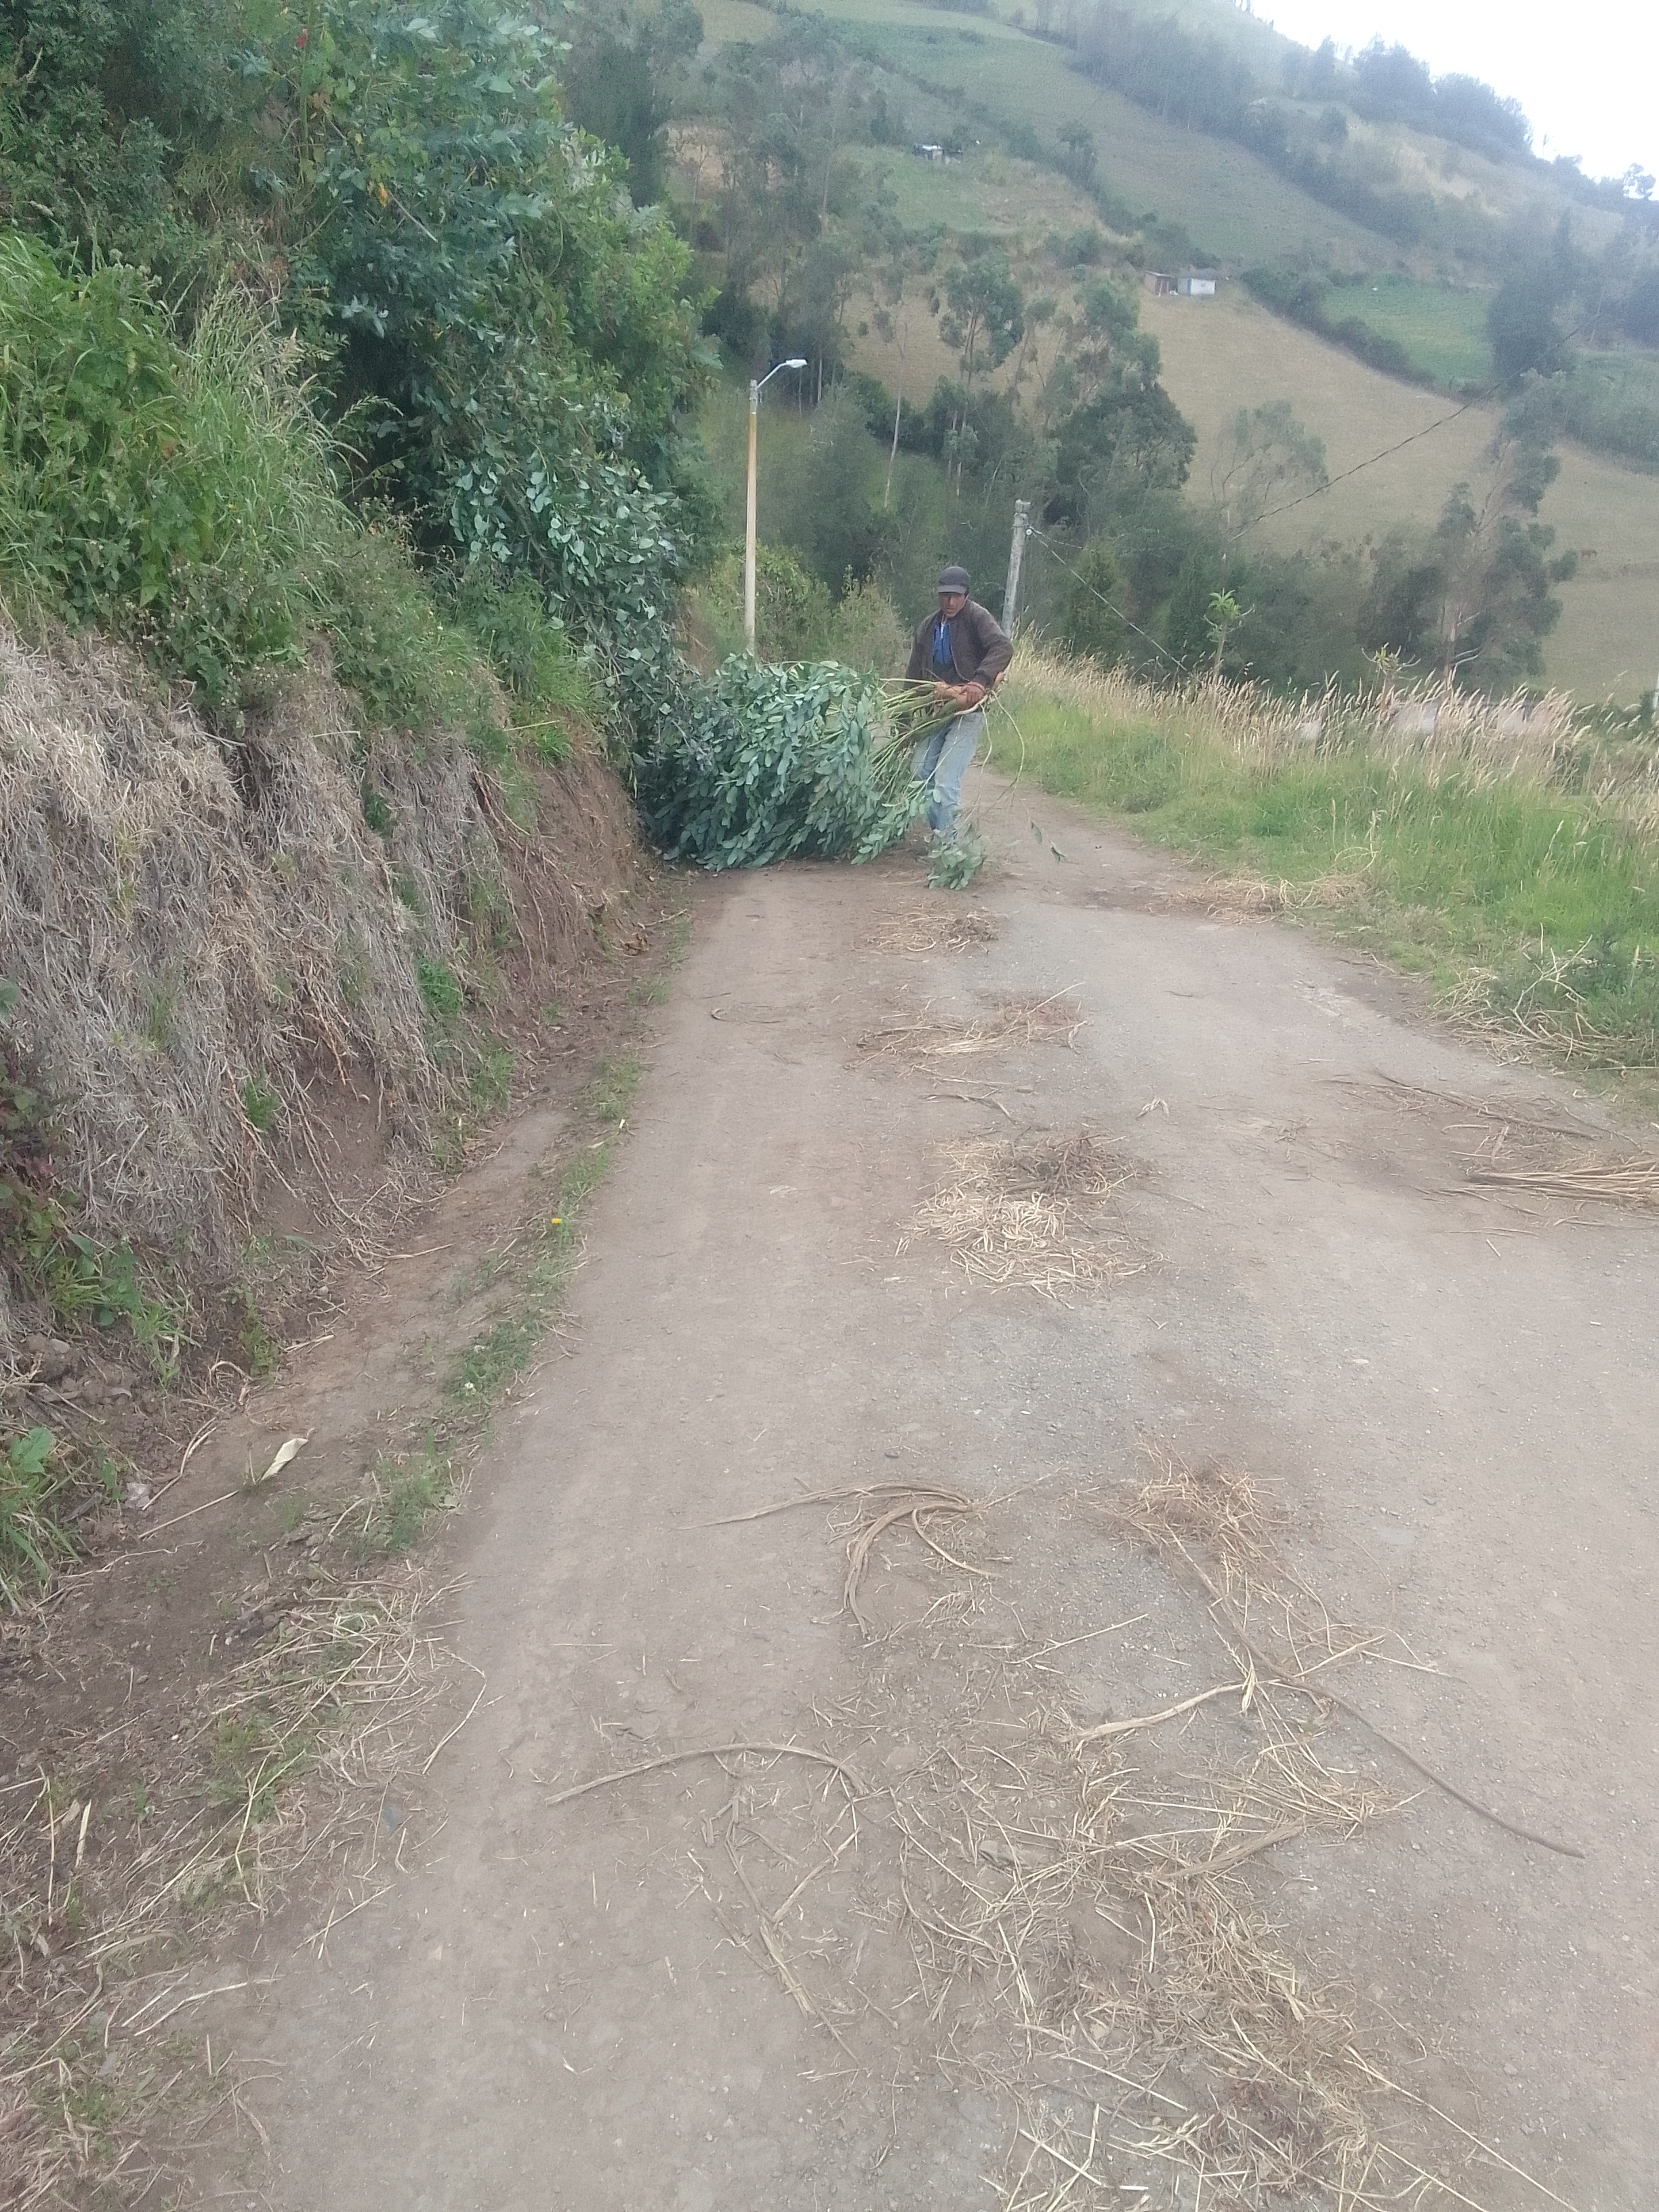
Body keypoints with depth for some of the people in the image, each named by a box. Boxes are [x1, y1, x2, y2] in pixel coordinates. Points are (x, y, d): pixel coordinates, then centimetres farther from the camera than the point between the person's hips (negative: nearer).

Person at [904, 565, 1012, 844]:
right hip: (935, 711, 7)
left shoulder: (977, 616, -6)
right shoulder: (929, 626, 14)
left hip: (968, 710, -7)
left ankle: (947, 843, -9)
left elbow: (1003, 648, -21)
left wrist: (981, 680, -36)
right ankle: (938, 833, 18)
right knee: (921, 775, 5)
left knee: (946, 781, -15)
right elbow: (914, 673, 17)